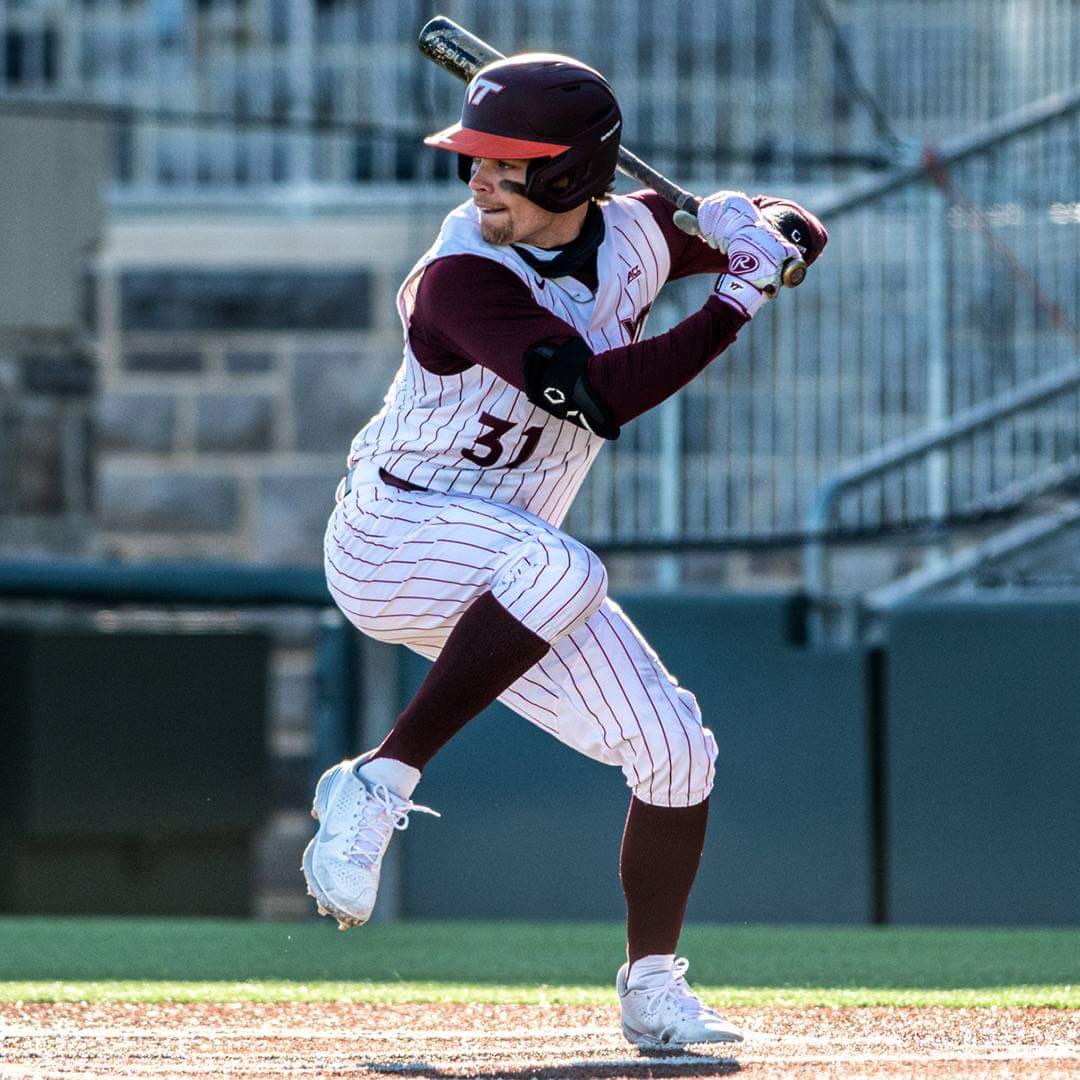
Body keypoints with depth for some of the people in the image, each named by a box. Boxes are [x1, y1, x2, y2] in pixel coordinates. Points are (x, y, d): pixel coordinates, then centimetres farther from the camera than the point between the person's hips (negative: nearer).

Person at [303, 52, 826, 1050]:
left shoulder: (634, 234, -3)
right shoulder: (461, 279, -24)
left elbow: (800, 232, 10)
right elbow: (600, 397, -33)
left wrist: (758, 227, -14)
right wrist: (736, 304, -30)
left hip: (507, 576, 7)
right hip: (392, 535, -7)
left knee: (675, 748, -2)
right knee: (562, 569, -38)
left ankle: (653, 990, 16)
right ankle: (380, 785, -29)